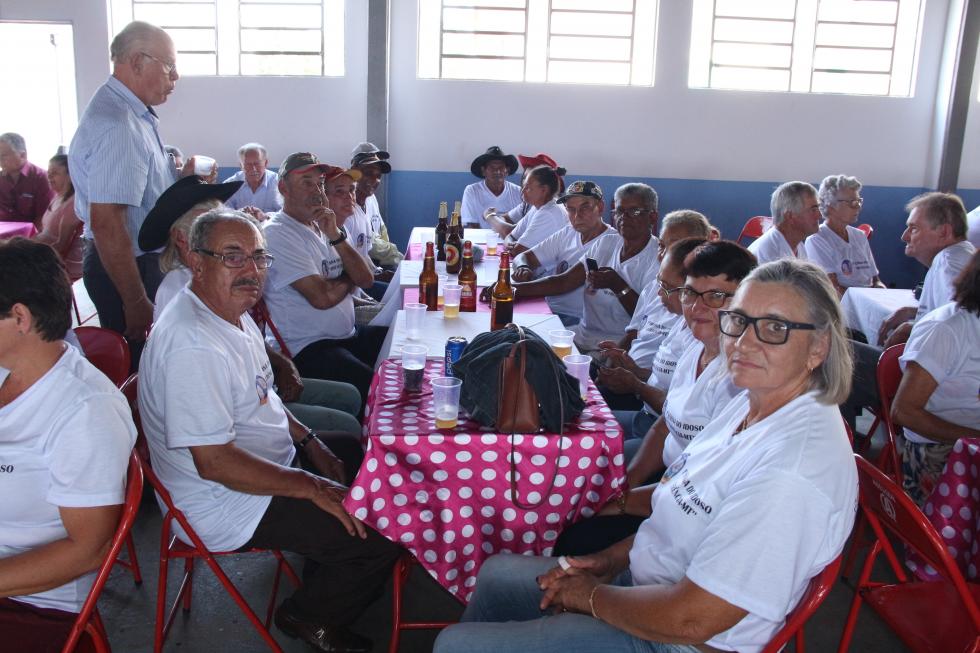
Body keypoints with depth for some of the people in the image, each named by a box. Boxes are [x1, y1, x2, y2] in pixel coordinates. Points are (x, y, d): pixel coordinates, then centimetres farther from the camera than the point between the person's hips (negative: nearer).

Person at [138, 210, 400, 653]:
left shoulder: (232, 311, 4)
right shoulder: (194, 346, -29)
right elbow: (214, 462, -30)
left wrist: (309, 443, 8)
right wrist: (313, 487, -23)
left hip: (271, 460, 10)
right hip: (228, 505, -10)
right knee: (383, 536, -12)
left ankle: (323, 578, 33)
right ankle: (309, 617, 15)